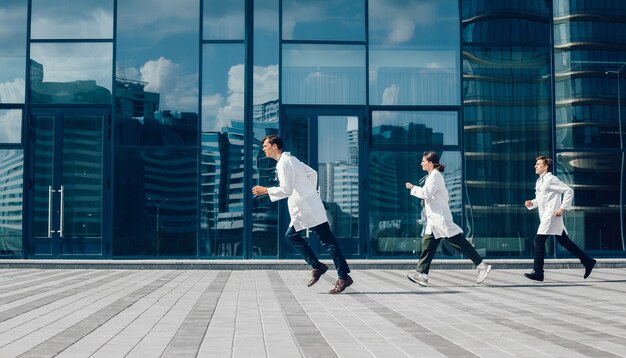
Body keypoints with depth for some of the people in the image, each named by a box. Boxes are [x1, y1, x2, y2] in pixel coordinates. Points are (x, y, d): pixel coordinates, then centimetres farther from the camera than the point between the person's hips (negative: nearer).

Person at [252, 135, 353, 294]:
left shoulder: (284, 162, -12)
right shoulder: (291, 159, 17)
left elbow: (286, 190, -18)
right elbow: (312, 172, 24)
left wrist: (265, 190, -8)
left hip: (308, 208, -10)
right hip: (304, 208, 10)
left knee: (327, 240, -7)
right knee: (291, 235, 14)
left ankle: (344, 277, -5)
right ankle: (317, 266, 13)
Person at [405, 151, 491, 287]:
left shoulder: (434, 175, -11)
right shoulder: (435, 175, 19)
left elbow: (427, 193, -21)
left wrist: (413, 188, -11)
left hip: (440, 218, -10)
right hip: (435, 218, 10)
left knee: (458, 242, -8)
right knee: (427, 243, 3)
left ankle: (482, 266, -3)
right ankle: (422, 274, 0)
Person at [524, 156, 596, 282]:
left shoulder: (551, 179, -11)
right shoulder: (539, 181, 16)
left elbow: (569, 191, -15)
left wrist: (562, 208, -19)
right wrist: (532, 203, 5)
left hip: (551, 216, -10)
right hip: (545, 217, 10)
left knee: (539, 240, -11)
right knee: (564, 241, 13)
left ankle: (538, 272, -7)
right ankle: (588, 262, 21)